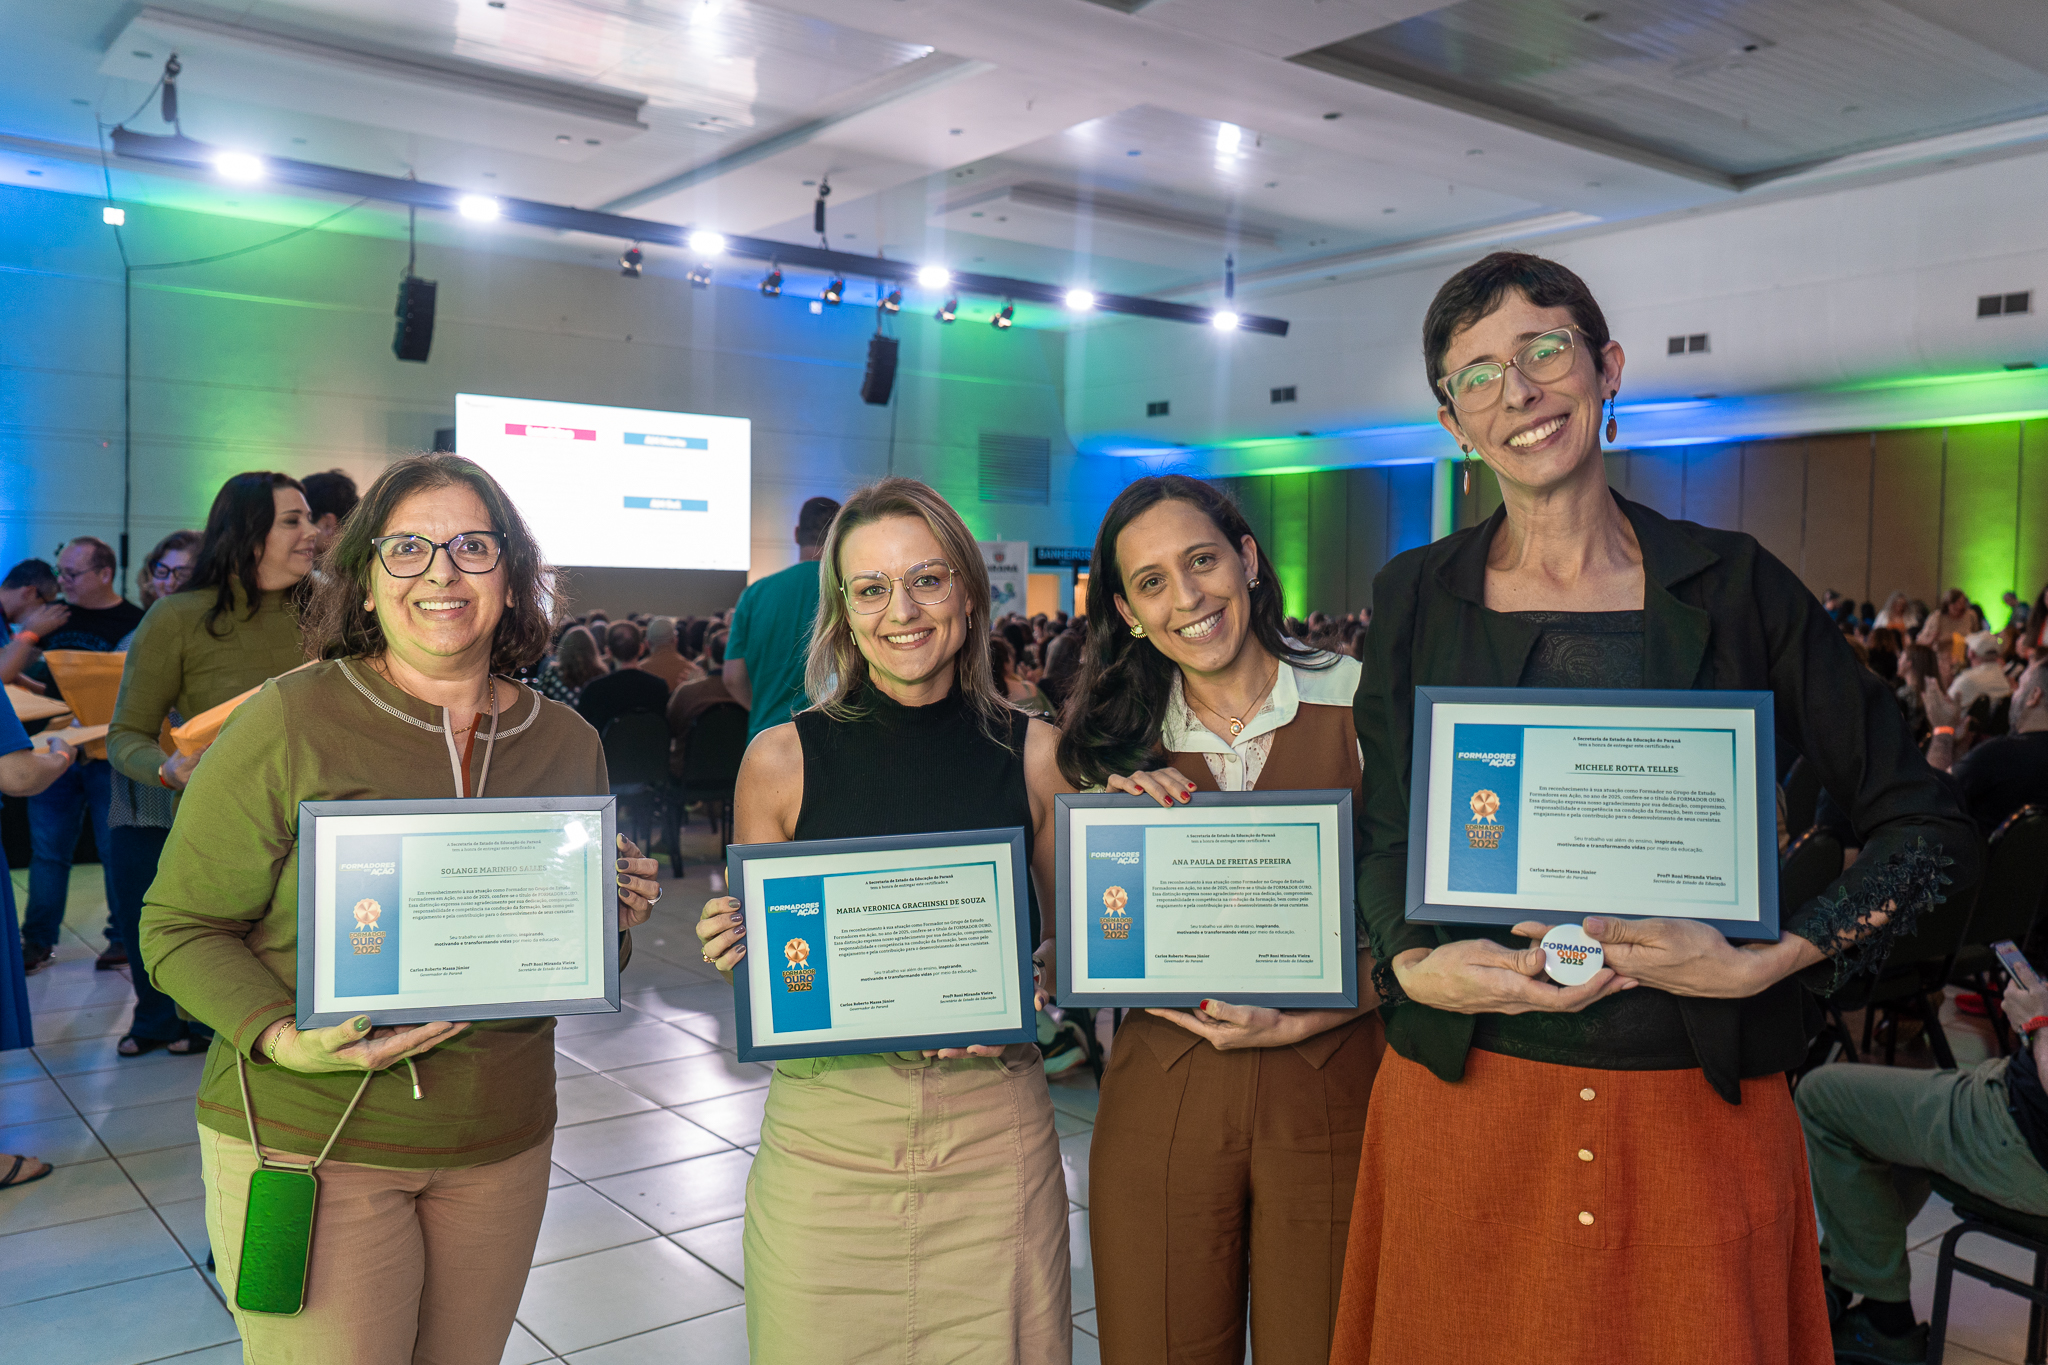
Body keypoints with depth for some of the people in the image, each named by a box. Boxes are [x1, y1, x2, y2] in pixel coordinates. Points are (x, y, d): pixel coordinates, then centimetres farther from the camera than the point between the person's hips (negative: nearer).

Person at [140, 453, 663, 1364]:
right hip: (310, 1146, -4)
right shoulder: (287, 723, -10)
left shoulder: (567, 743, 3)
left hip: (501, 1148, 4)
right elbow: (182, 927, -5)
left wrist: (614, 921, -8)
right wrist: (282, 1038, -21)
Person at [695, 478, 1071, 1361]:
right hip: (825, 1137, 0)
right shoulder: (781, 760, -3)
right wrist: (731, 948, -15)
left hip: (995, 1137, 1)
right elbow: (753, 971, 7)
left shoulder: (1035, 753, -1)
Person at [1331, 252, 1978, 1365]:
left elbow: (1930, 830, 0)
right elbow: (1382, 835, 6)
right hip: (1464, 1099, 1)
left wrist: (1768, 961, -13)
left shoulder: (1733, 585, 0)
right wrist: (1415, 967, -13)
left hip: (1699, 1111, 0)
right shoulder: (1416, 596, 3)